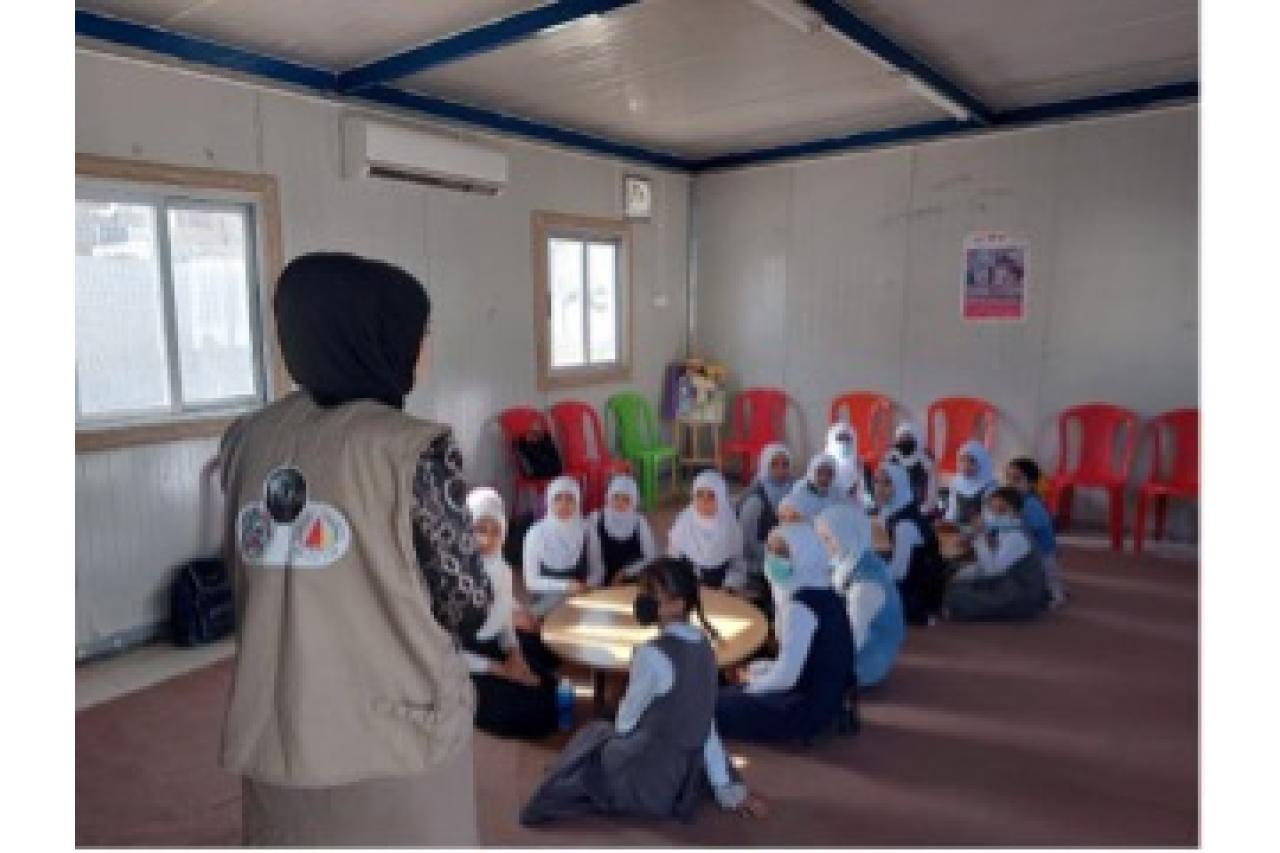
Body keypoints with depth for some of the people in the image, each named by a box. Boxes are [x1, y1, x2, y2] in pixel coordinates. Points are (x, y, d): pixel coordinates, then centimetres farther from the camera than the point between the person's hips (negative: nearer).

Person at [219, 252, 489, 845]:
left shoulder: (245, 440, -1)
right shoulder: (416, 450, -17)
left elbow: (268, 577, 10)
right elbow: (468, 609, -12)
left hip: (274, 738, 5)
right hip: (397, 741, -4)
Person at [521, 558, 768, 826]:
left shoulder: (652, 654, -25)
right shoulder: (705, 648, -4)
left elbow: (626, 720, -9)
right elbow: (706, 726, 3)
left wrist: (615, 728, 14)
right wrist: (729, 789, 9)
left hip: (650, 783, -5)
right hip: (689, 778, 5)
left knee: (594, 734, 20)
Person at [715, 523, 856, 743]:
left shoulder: (801, 604, -22)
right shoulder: (821, 592, 7)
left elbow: (787, 675, -23)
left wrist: (753, 681, -5)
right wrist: (758, 669, 9)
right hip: (828, 696, 10)